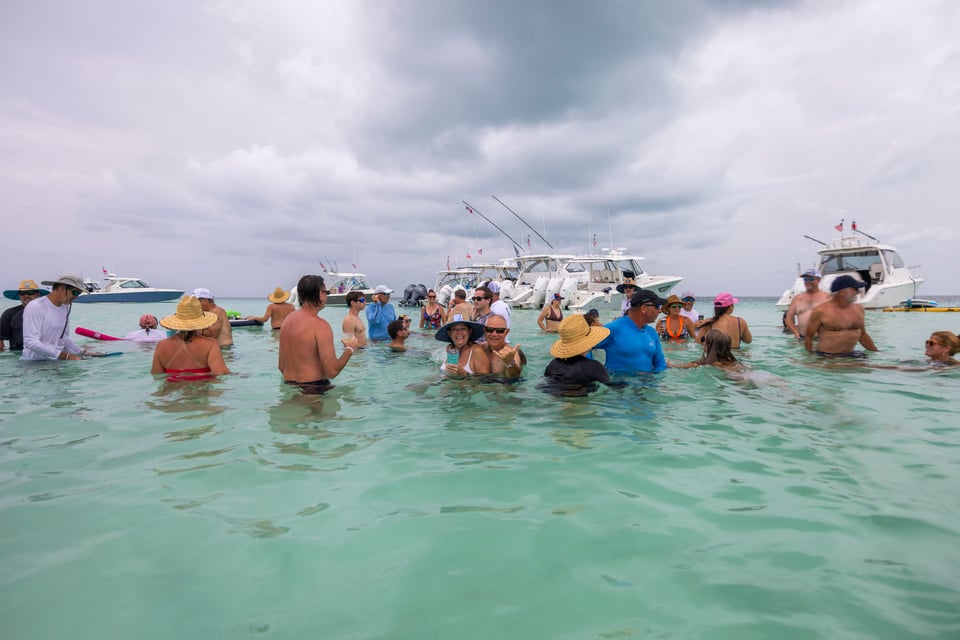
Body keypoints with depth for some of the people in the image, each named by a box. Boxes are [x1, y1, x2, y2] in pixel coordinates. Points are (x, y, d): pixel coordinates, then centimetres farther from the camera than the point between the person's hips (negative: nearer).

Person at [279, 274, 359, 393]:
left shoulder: (288, 319, 7)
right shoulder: (320, 325, -17)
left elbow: (281, 366, 13)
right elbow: (332, 371, -20)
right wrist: (349, 349, -4)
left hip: (289, 388, 9)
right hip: (314, 390, -8)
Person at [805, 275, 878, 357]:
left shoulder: (858, 309, 10)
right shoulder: (821, 311, -9)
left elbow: (862, 335, 22)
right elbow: (808, 336, -4)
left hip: (850, 355, 6)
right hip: (826, 357, -6)